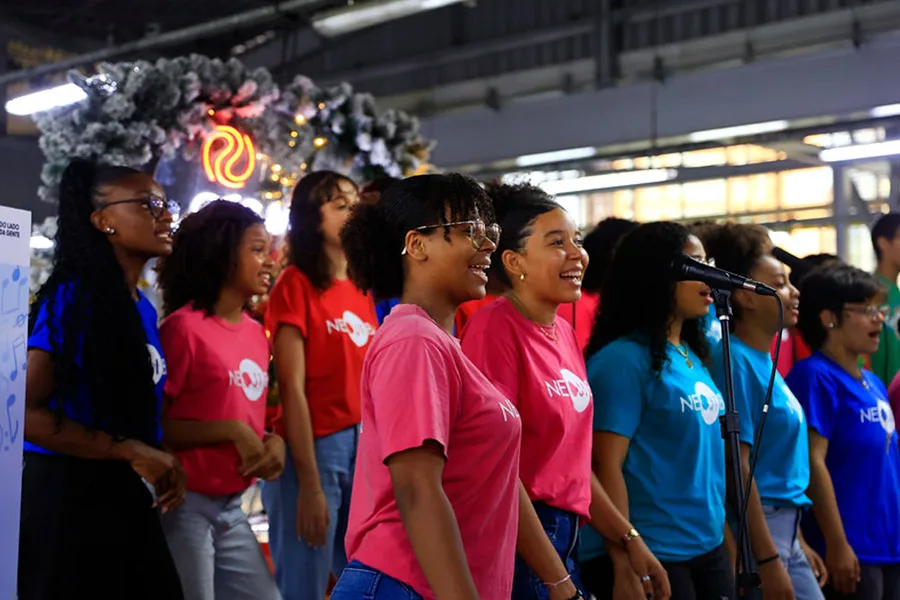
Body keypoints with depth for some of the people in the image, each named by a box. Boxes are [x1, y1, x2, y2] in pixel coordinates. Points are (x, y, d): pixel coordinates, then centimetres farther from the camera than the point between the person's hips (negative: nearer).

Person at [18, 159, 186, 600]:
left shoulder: (143, 308, 9)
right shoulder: (73, 297, -15)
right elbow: (24, 411, -21)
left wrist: (161, 466, -1)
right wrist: (130, 451, -21)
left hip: (127, 496, 8)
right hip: (71, 496, -8)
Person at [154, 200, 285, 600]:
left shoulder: (257, 333, 10)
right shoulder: (184, 327, -13)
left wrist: (274, 443, -1)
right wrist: (233, 432, -21)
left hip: (232, 507, 8)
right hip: (184, 506, -7)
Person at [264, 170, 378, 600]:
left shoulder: (361, 289, 13)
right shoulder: (296, 284, -8)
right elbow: (292, 389, -12)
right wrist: (309, 483, -16)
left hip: (366, 447, 7)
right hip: (314, 449, -7)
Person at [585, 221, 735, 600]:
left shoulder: (691, 357, 10)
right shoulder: (624, 359, -14)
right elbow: (607, 466, -17)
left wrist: (724, 537, 15)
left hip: (710, 548, 8)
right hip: (655, 555, -8)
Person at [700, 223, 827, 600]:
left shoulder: (765, 362, 10)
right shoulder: (734, 360, -16)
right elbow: (738, 466, -19)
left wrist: (797, 543, 18)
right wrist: (768, 560, -19)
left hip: (784, 534, 9)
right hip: (754, 534, -9)